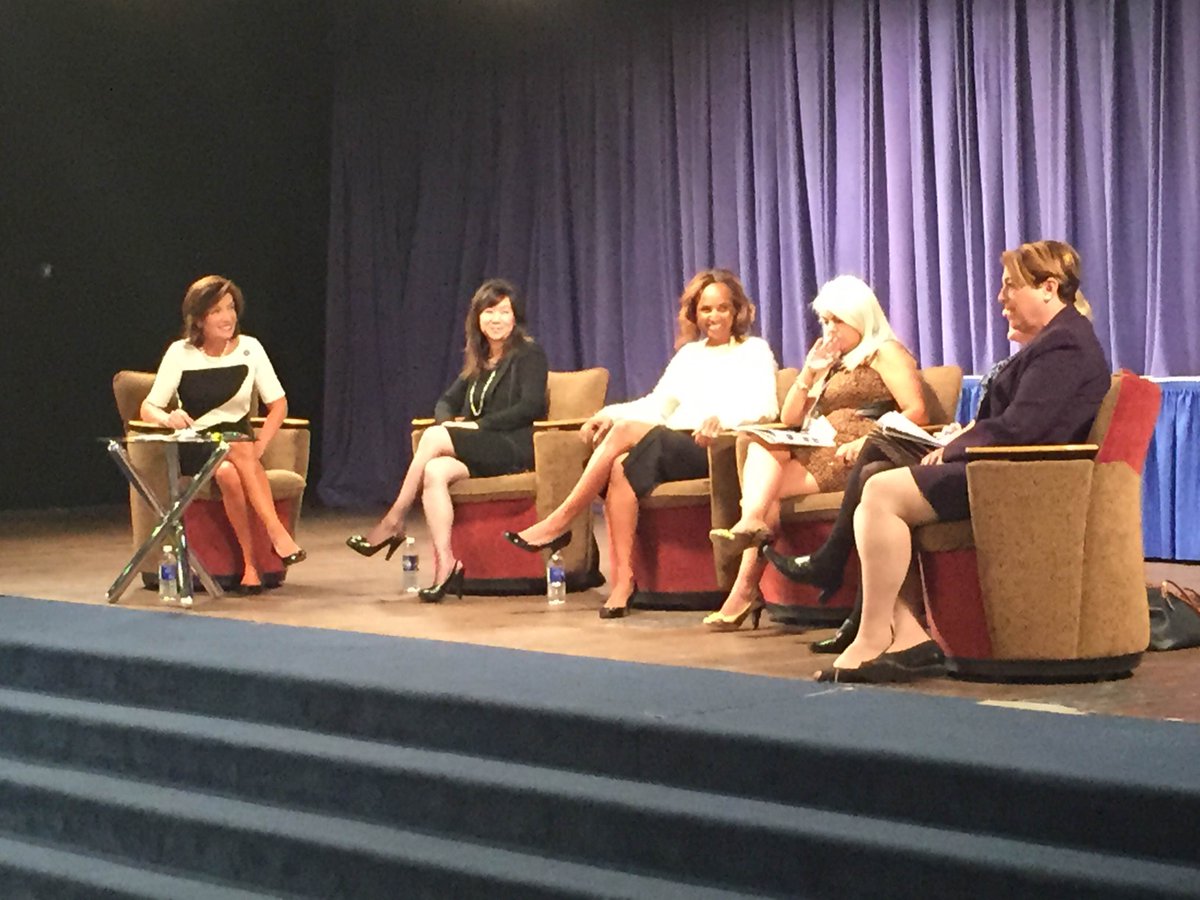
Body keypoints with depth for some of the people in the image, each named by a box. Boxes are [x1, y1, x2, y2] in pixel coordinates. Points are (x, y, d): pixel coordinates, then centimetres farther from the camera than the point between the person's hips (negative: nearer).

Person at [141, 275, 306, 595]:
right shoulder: (180, 354, -3)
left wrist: (261, 444, -12)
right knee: (240, 447, -36)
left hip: (239, 440, 2)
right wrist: (168, 418, -29)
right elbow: (148, 408, -5)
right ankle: (276, 532, -39)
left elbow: (278, 403, 4)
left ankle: (250, 562, -36)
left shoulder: (249, 349, 1)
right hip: (194, 448, -1)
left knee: (229, 472, -36)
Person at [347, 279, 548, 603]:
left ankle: (393, 523, -15)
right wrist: (449, 420, -5)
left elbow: (532, 407, -11)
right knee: (434, 471, -27)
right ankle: (446, 565, -35)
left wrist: (478, 425, -16)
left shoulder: (529, 355, 2)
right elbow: (447, 401, 21)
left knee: (434, 438, -25)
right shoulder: (475, 360, 23)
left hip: (515, 449, -6)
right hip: (479, 451, 6)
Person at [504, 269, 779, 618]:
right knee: (623, 466, -30)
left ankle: (560, 522, -22)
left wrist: (722, 418, -26)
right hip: (672, 446, 5)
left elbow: (765, 407, -5)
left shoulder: (754, 351, 12)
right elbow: (657, 403, 19)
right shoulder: (689, 354, 28)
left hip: (714, 449, -5)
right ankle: (622, 581, -35)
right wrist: (610, 414, 0)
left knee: (627, 431, -28)